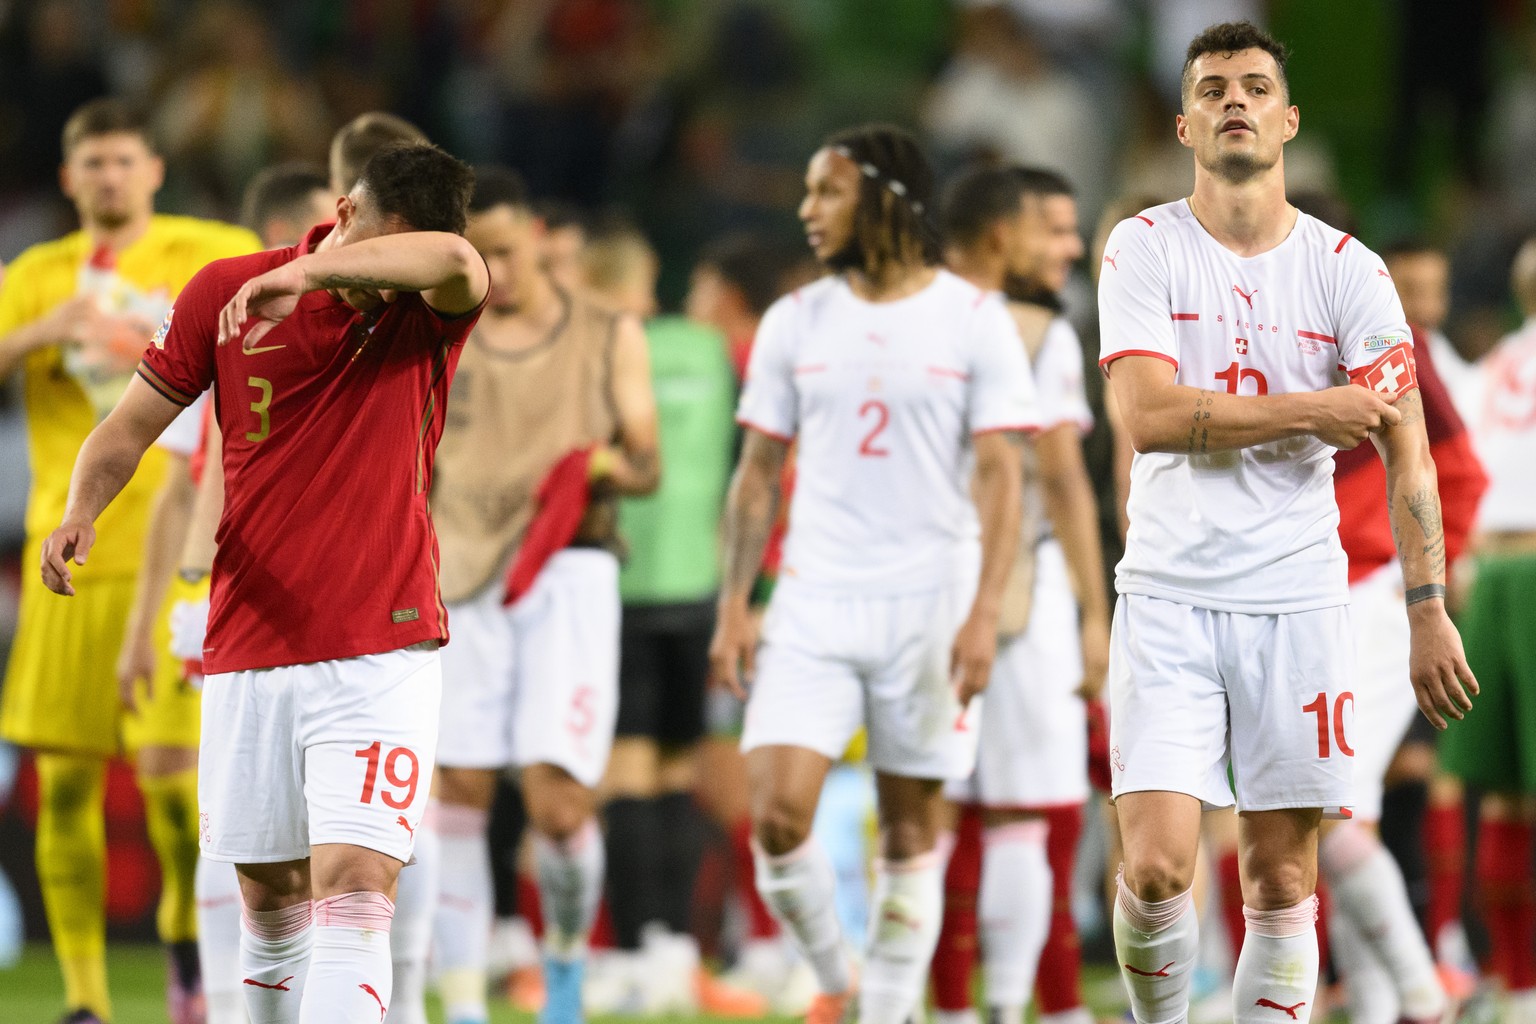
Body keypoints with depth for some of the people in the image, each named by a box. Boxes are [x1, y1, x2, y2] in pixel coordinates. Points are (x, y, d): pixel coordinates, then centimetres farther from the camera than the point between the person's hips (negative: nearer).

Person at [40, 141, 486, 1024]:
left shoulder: (426, 313, -6)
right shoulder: (226, 293, 1)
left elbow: (457, 261, -31)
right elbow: (131, 427, 8)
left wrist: (308, 273, -44)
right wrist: (82, 512, -12)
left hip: (383, 655, -3)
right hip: (250, 651, 3)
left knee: (354, 887, -17)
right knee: (271, 891, 11)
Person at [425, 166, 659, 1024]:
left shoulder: (610, 338, 8)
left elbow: (649, 466, 7)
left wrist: (612, 464, -14)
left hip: (569, 572, -2)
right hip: (459, 574, 2)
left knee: (558, 798, -12)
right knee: (458, 794, -5)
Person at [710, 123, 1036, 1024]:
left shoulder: (973, 320, -2)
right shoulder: (796, 322, 7)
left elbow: (1002, 476, -4)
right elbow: (759, 472, 11)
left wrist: (984, 613, -14)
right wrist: (734, 605, 4)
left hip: (931, 604, -2)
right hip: (814, 603, 2)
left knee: (912, 828, 3)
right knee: (778, 812, -11)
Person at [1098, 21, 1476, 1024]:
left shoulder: (1348, 269, 3)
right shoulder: (1144, 248, 0)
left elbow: (1406, 448, 0)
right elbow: (1151, 415, -13)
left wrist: (1429, 610, -9)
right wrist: (1312, 411, -11)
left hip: (1299, 601, 1)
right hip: (1168, 595, -1)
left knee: (1284, 881, 1)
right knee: (1157, 866, -10)